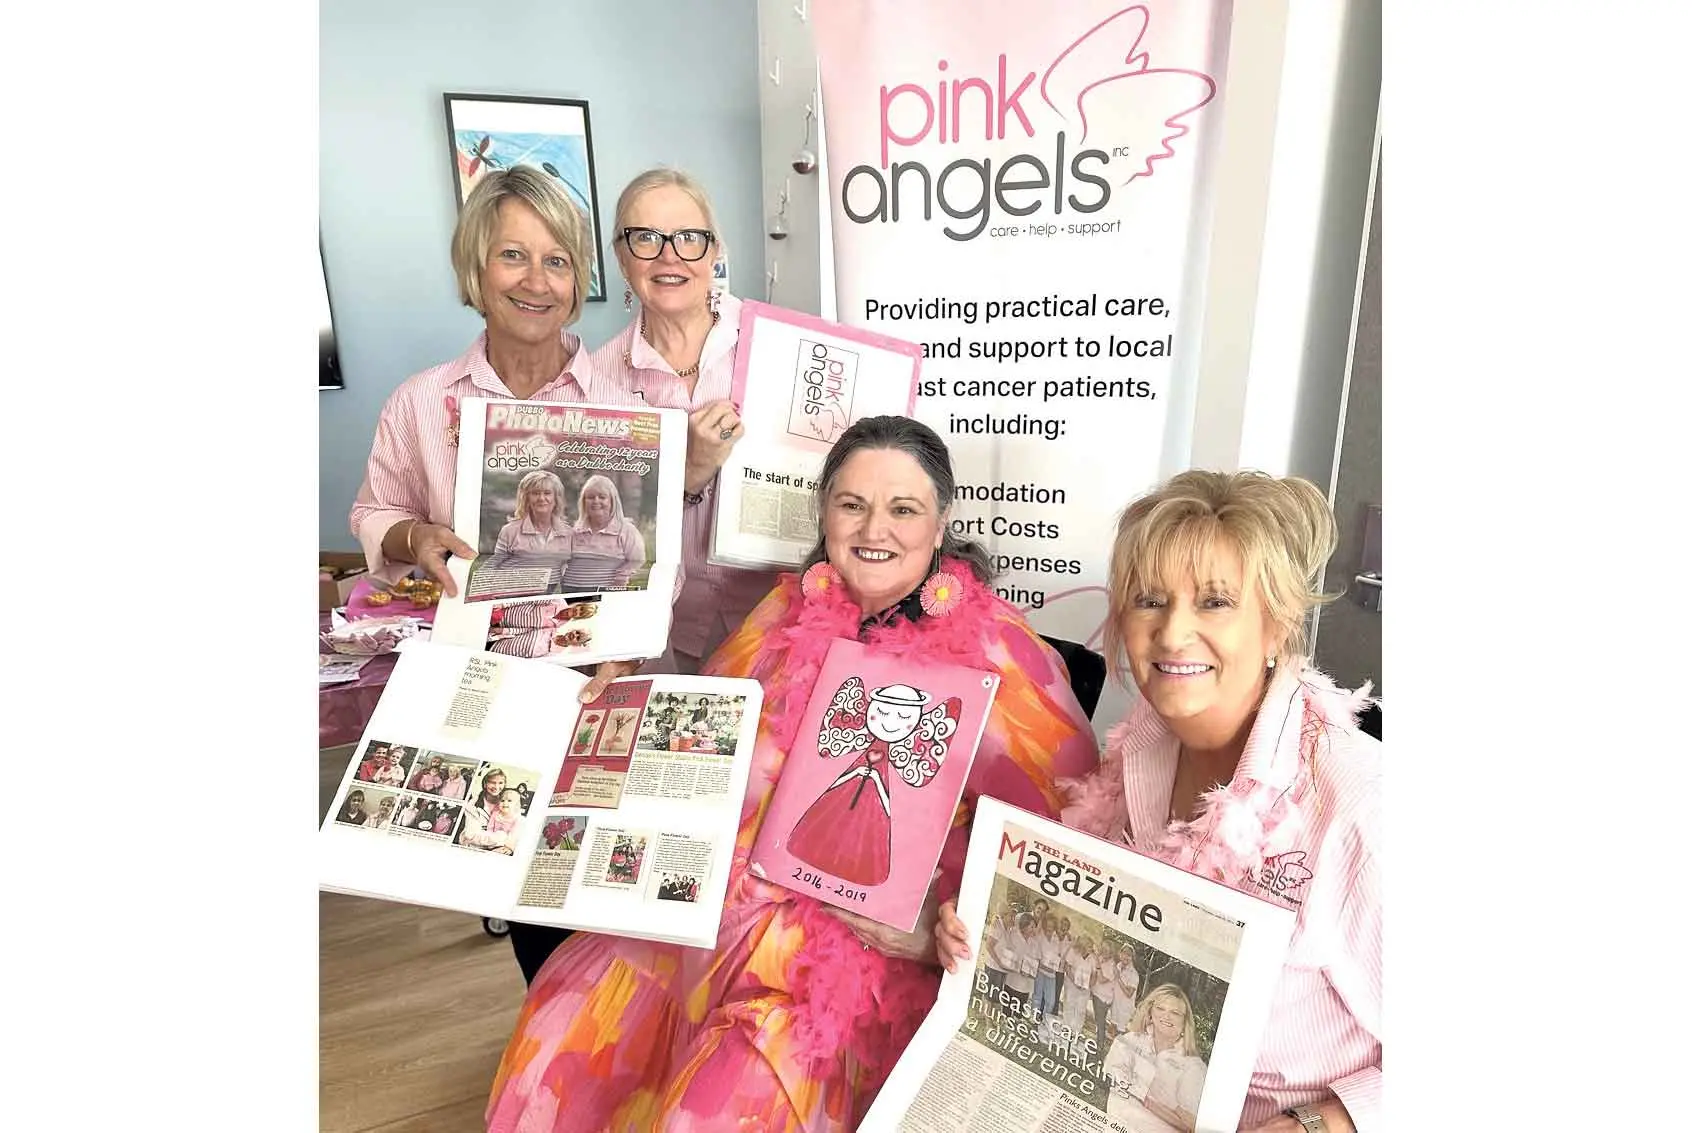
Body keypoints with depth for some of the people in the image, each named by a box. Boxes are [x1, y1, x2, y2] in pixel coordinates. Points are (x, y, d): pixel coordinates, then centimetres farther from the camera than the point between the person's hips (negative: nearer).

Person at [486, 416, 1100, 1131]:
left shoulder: (998, 655, -9)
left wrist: (942, 928, -21)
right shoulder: (791, 611, 5)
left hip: (883, 945, -4)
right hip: (738, 903, 5)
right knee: (577, 1001, -11)